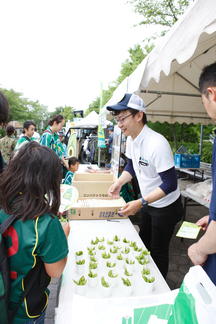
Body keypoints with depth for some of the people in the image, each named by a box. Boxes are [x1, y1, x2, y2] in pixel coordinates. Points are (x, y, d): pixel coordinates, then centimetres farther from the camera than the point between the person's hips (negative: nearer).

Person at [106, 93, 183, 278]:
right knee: (143, 244, 25)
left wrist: (140, 203, -32)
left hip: (165, 207, -8)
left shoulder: (157, 144, -32)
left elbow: (170, 184, -29)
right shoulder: (131, 140, -5)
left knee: (158, 251, 10)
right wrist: (119, 183, -7)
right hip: (149, 203, 8)